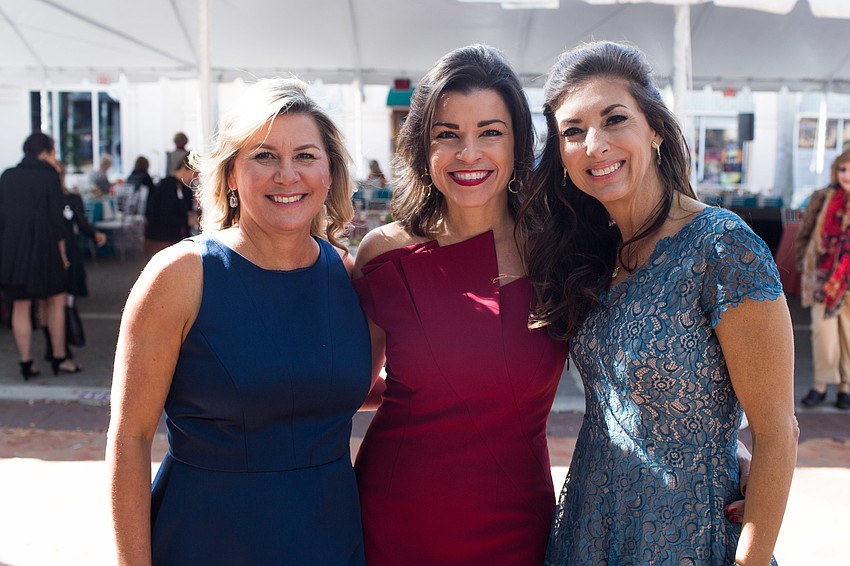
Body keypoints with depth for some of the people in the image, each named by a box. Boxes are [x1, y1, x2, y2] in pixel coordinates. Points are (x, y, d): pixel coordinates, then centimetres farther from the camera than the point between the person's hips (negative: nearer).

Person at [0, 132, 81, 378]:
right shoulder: (49, 175, -6)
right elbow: (56, 217, -9)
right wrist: (61, 249, 0)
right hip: (43, 246, -4)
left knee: (21, 306, 8)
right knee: (56, 301, 11)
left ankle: (26, 364, 10)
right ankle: (59, 358, 13)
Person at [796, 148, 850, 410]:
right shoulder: (823, 199, 2)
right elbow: (805, 234, 11)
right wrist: (805, 265, 8)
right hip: (823, 274, 1)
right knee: (823, 328, -3)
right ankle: (821, 384, 6)